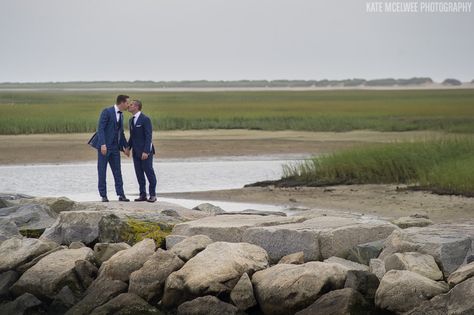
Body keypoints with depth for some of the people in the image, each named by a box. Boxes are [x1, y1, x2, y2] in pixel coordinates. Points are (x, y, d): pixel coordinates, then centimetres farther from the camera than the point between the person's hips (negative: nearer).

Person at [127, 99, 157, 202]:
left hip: (145, 151, -7)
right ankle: (142, 195, 11)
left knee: (149, 172, -1)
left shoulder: (145, 119, -12)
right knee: (139, 174, 6)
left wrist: (146, 151, -21)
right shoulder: (131, 120, 13)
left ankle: (152, 195, 6)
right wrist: (128, 147, 5)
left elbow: (148, 136, -16)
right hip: (136, 151, 7)